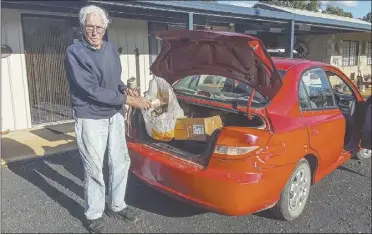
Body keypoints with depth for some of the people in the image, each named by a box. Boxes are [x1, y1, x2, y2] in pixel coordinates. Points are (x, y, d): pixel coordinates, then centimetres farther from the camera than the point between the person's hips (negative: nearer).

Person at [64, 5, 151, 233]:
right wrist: (127, 100, -21)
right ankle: (94, 214, 23)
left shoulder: (111, 49, 5)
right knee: (94, 169, 3)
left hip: (115, 114, 6)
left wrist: (126, 89, -5)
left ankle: (117, 205, 33)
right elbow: (91, 91, -22)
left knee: (121, 162, 13)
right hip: (90, 118, -6)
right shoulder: (75, 52, -15)